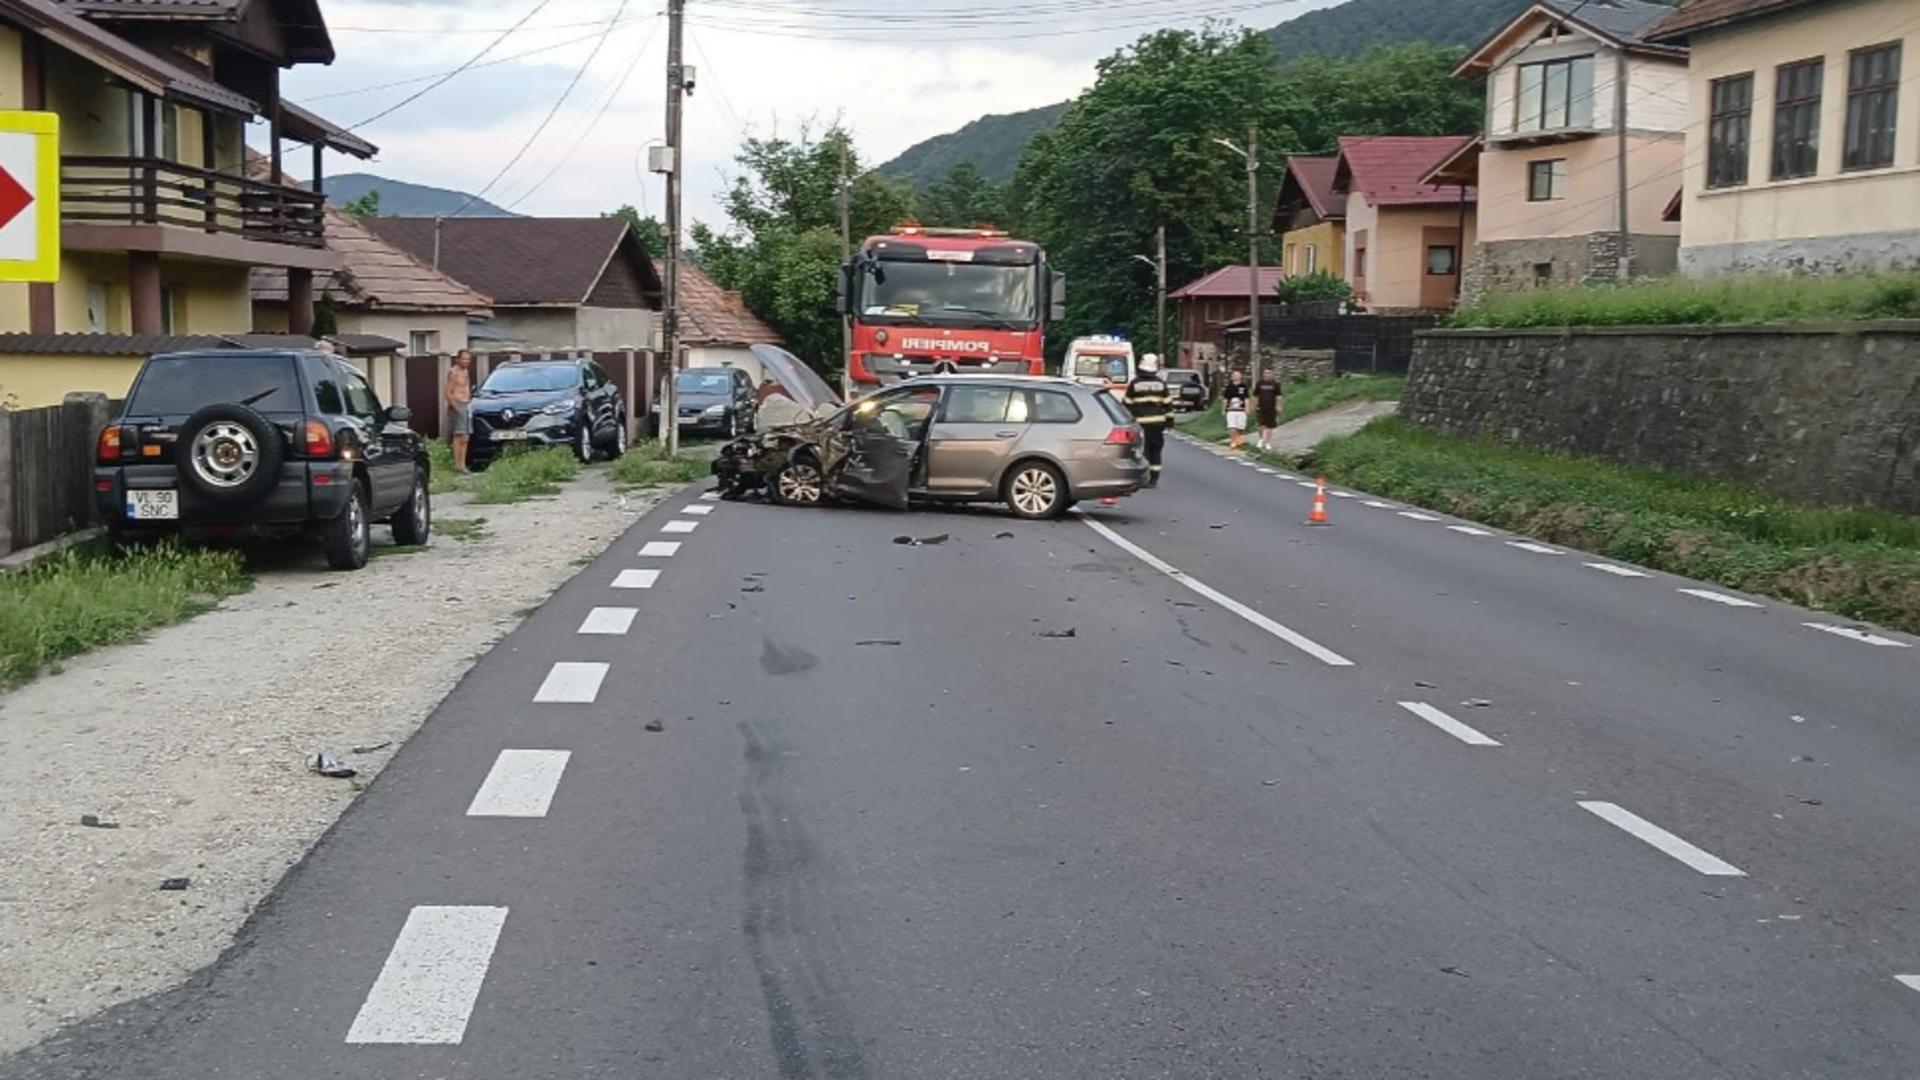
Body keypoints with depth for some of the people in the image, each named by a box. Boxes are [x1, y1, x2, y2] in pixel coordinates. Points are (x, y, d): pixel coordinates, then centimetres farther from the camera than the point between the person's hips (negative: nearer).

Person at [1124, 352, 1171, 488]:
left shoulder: (1134, 383, -1)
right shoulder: (1161, 383, 3)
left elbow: (1128, 404, 2)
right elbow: (1167, 403, 5)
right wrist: (1169, 420, 12)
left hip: (1140, 422, -2)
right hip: (1157, 422, 2)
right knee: (1155, 451, 8)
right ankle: (1153, 479, 8)